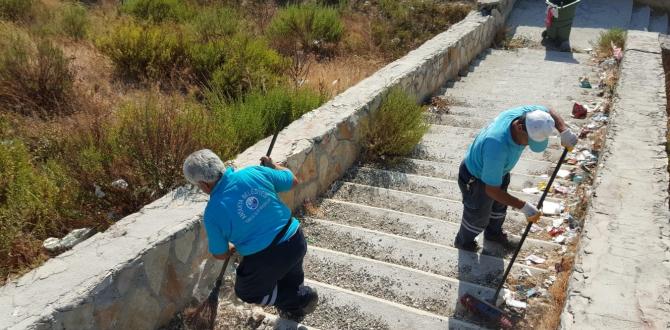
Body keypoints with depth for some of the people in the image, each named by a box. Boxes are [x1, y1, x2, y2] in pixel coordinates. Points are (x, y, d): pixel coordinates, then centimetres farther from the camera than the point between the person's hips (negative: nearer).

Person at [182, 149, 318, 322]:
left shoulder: (213, 213, -13)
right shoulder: (255, 172, -8)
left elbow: (221, 254, 1)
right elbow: (293, 181, 7)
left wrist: (232, 247, 24)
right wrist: (272, 165, 24)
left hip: (267, 261, -5)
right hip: (297, 242, 5)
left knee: (246, 291, 26)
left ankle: (302, 297, 20)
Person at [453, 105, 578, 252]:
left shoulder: (525, 113, -29)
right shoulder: (497, 147, -48)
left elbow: (549, 112, -3)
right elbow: (492, 190, -36)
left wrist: (564, 131, -20)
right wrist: (524, 207, -33)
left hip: (498, 170, 7)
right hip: (477, 179, -7)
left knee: (500, 205, 31)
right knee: (478, 217, 19)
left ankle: (494, 233, 61)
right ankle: (464, 241, 51)